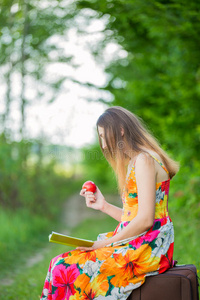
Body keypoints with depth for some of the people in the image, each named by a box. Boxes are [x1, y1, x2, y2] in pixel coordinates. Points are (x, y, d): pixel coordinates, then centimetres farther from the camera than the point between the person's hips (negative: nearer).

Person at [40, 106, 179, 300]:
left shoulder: (144, 160, -13)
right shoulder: (136, 161, 18)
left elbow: (145, 220, -19)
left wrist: (104, 243, -12)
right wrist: (104, 206, 8)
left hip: (147, 249, -9)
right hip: (137, 245, 9)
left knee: (65, 268, -14)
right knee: (60, 263, 2)